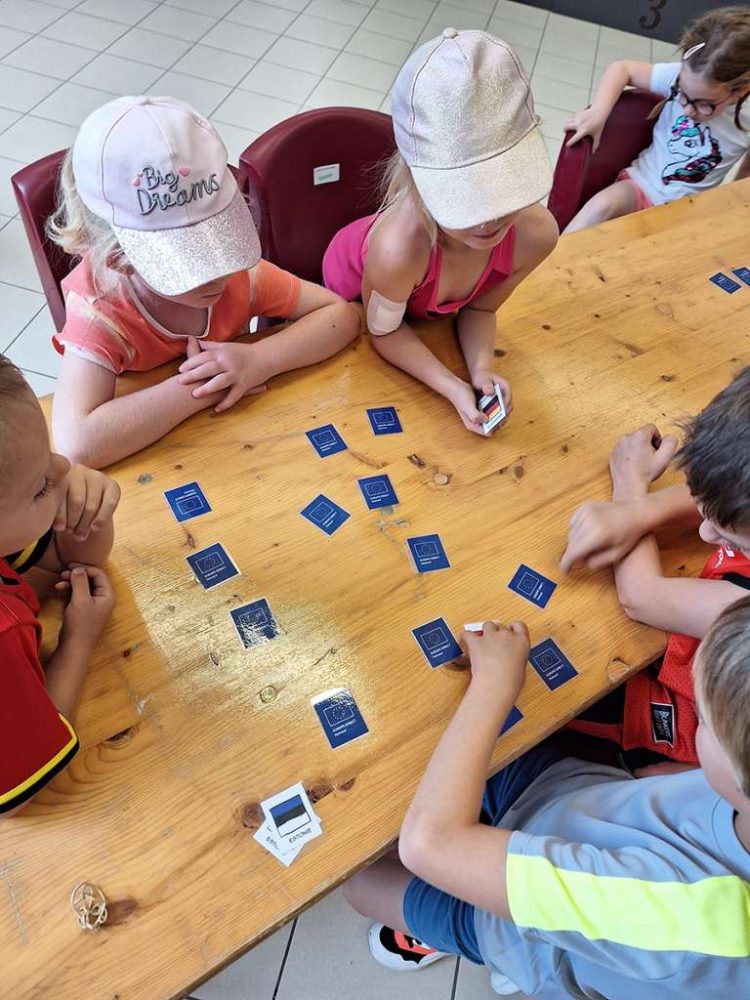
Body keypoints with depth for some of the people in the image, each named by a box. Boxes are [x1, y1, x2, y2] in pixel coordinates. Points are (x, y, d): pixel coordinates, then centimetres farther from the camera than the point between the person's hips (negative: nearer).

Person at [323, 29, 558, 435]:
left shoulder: (536, 232, -36)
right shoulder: (399, 248, -50)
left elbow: (479, 308, -15)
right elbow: (384, 331, -28)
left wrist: (481, 368, -33)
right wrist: (454, 389, -37)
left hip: (428, 309, 3)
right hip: (353, 292, -3)